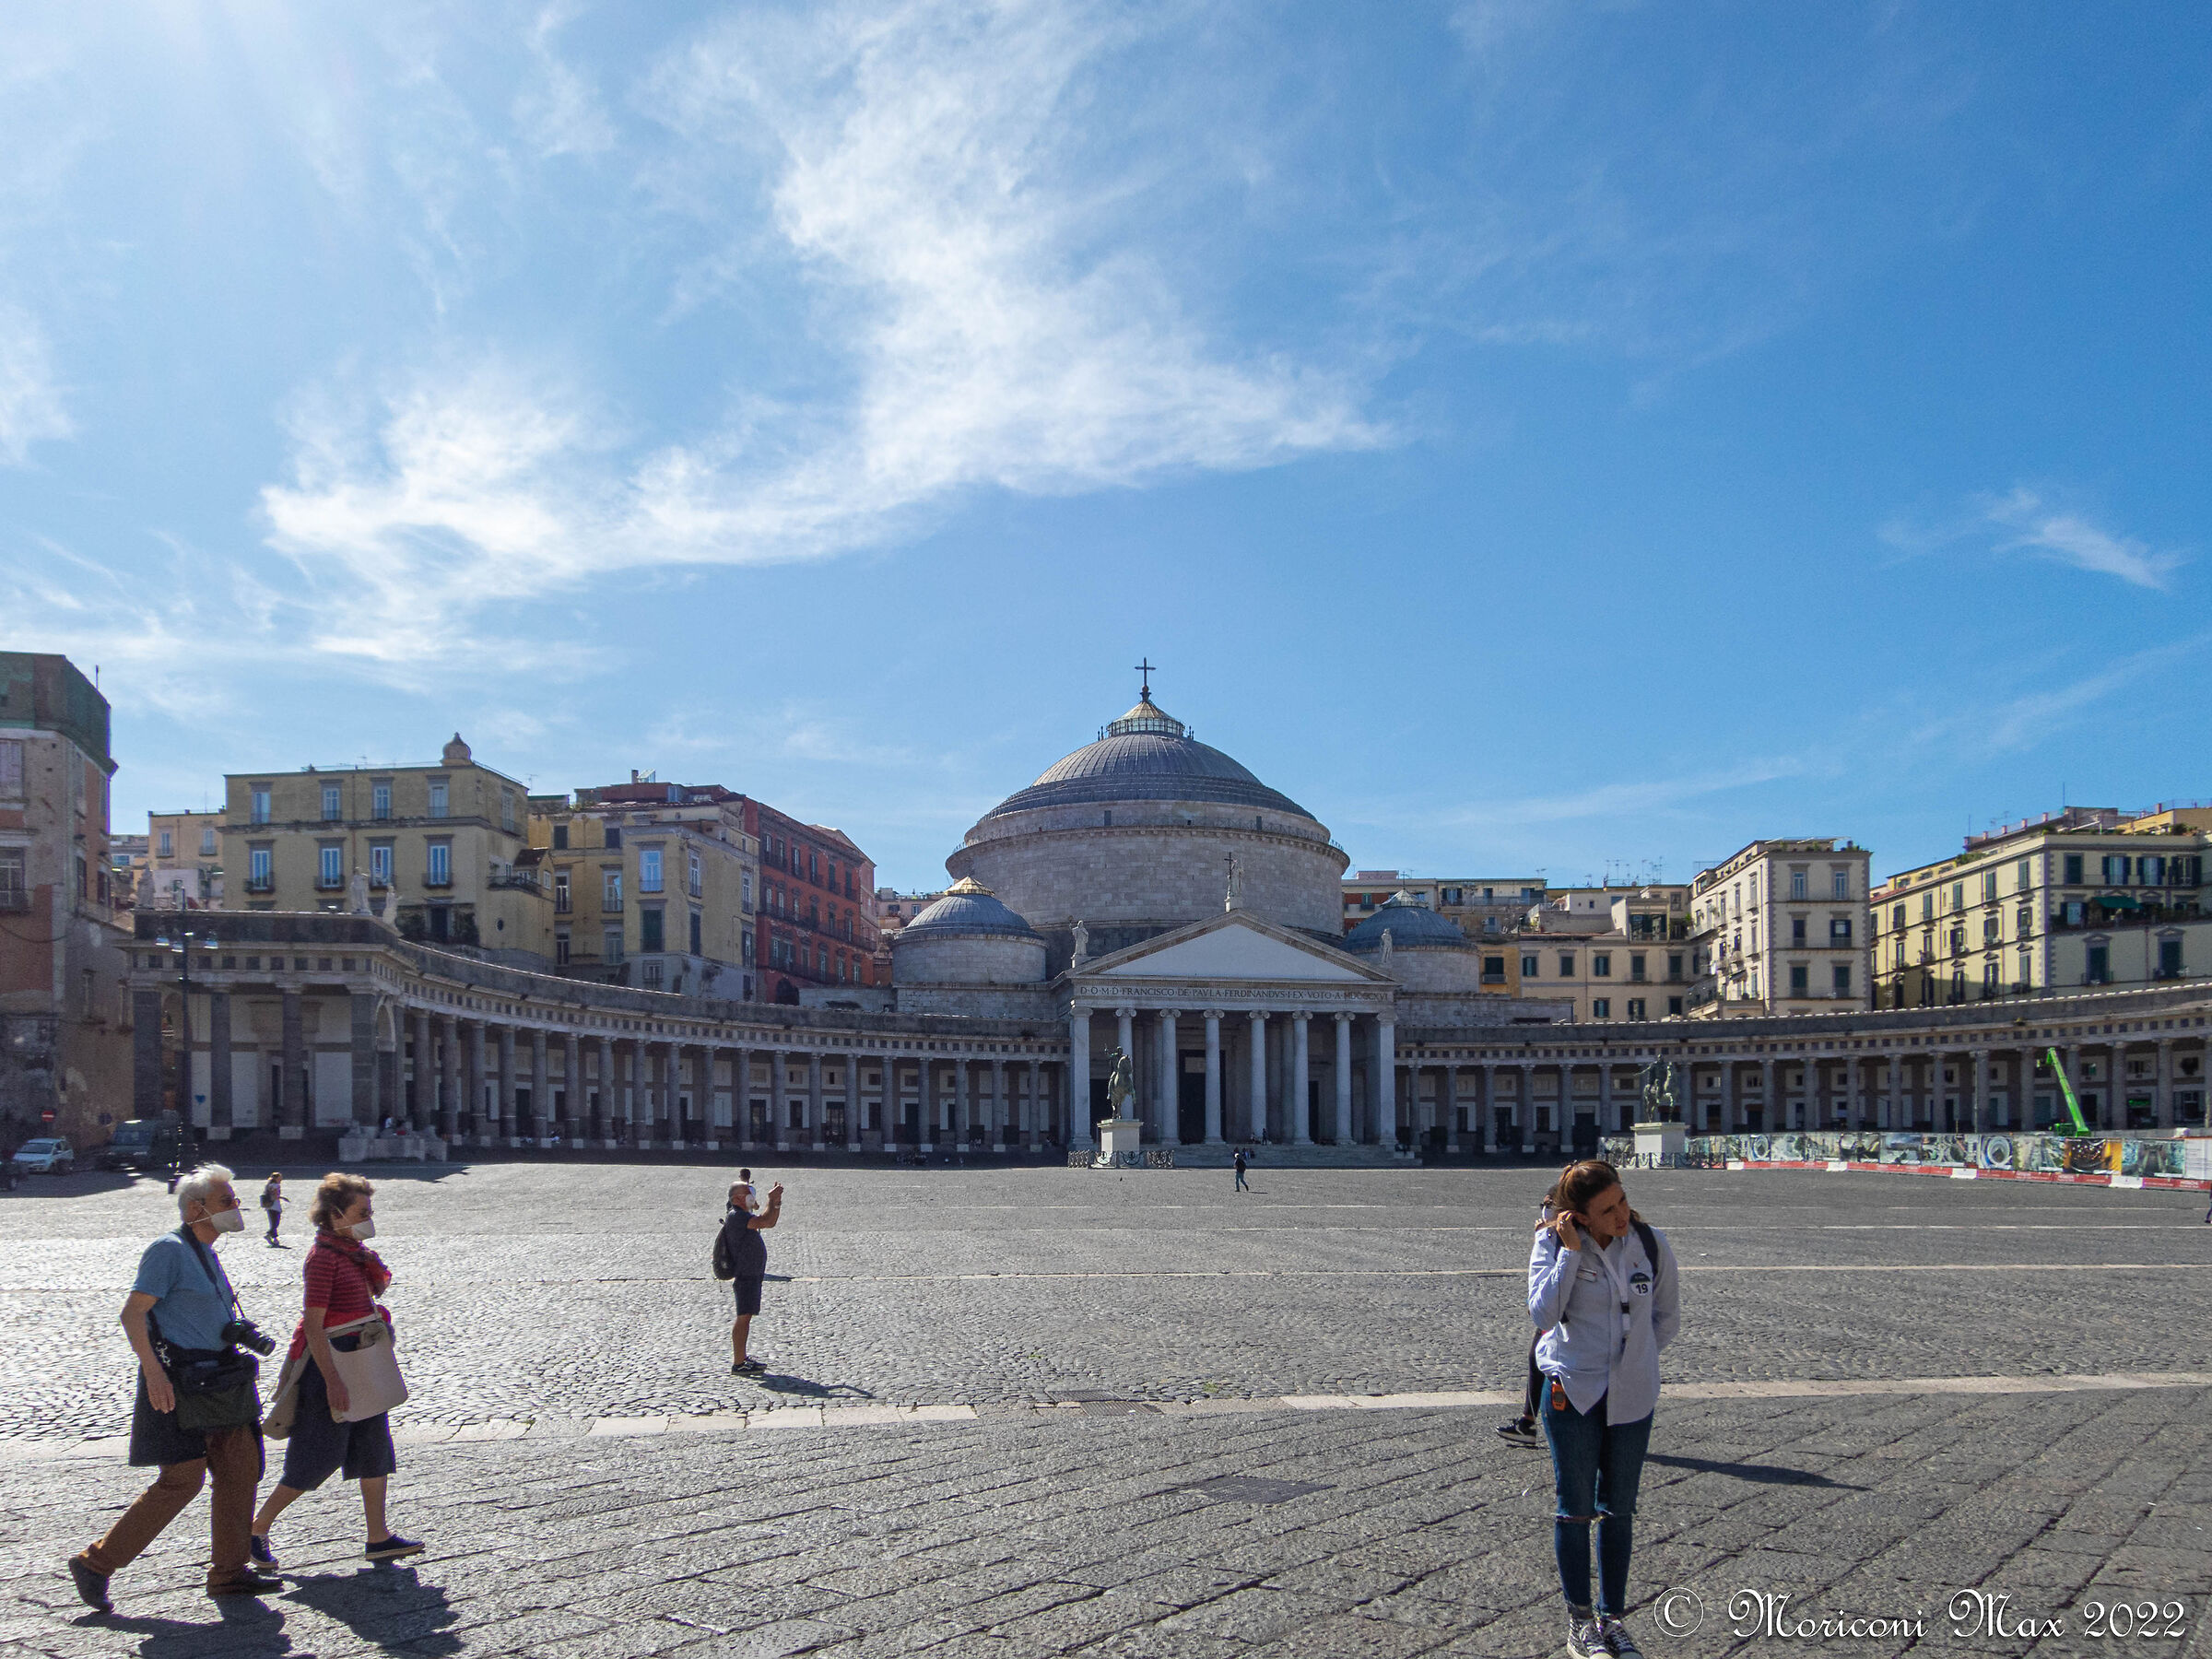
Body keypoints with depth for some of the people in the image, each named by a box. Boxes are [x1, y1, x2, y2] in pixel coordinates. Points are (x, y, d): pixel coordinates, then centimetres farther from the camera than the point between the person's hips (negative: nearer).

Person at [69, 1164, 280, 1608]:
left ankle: (228, 1572, 14)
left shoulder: (207, 1253, 16)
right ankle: (96, 1562, 6)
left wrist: (238, 1332, 12)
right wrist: (153, 1372, -25)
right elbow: (132, 1313, -17)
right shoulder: (169, 1250, -11)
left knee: (240, 1468, 6)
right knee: (182, 1480, -9)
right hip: (176, 1382, -9)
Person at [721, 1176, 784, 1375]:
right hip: (745, 1275, -11)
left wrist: (777, 1202, 10)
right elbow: (764, 1221, -30)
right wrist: (772, 1201, -17)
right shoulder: (735, 1216, -17)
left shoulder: (745, 1215, 16)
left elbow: (770, 1223, 23)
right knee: (744, 1317, -10)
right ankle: (738, 1364, -9)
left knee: (746, 1317, 17)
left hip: (753, 1274, 11)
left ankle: (741, 1357, 26)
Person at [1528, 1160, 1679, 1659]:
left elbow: (1667, 1317, 9)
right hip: (1572, 1392, -2)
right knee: (1576, 1507, 5)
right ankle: (1579, 1619, 18)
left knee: (1619, 1510, 12)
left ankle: (1612, 1617, 24)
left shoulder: (1652, 1243, -5)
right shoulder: (1553, 1243, -10)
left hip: (1633, 1395, 2)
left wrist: (1635, 1357, 5)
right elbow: (1543, 1313, -21)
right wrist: (1570, 1251, -22)